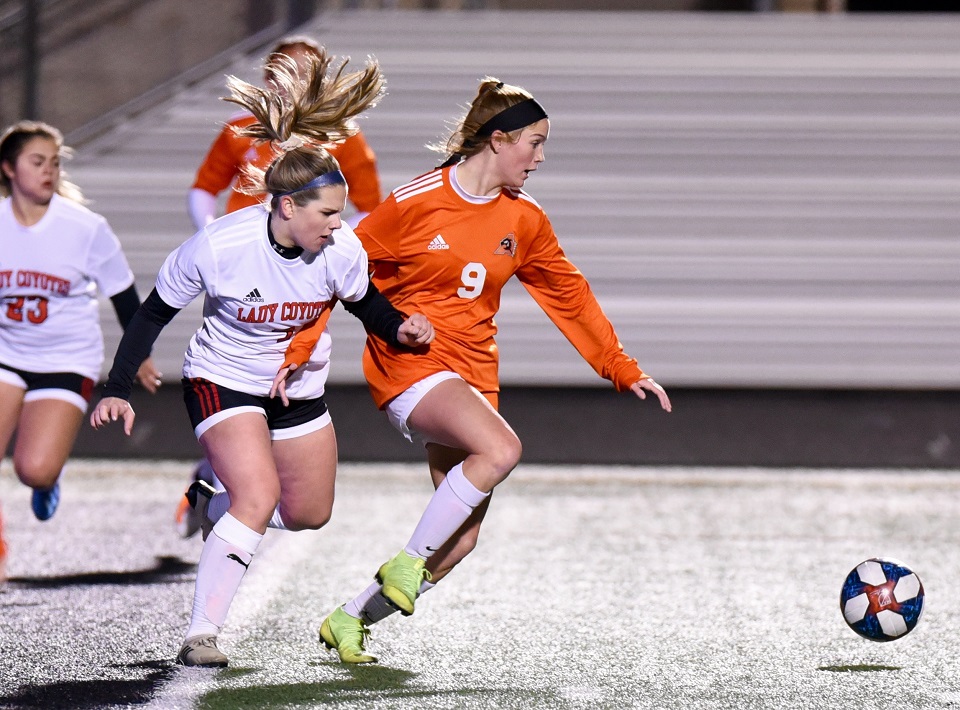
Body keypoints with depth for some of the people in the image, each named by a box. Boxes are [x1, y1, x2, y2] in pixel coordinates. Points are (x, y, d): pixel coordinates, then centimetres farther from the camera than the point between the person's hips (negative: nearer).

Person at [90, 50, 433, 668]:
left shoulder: (341, 251, -18)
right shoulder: (218, 247, -27)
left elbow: (366, 303, 3)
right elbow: (154, 313, -13)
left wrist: (401, 327, -19)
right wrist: (119, 390, -16)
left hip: (300, 388, 5)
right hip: (223, 381, -5)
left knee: (308, 515, 13)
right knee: (260, 496, -26)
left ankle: (210, 503, 42)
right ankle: (201, 635, -20)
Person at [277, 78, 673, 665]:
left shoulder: (525, 220, 8)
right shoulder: (417, 203, -8)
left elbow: (569, 296, 19)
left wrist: (623, 369, 18)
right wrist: (299, 351, -5)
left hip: (473, 378, 7)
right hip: (409, 366, -7)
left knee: (461, 540, -1)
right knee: (502, 449, -32)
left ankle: (350, 621, 15)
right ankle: (407, 565, -18)